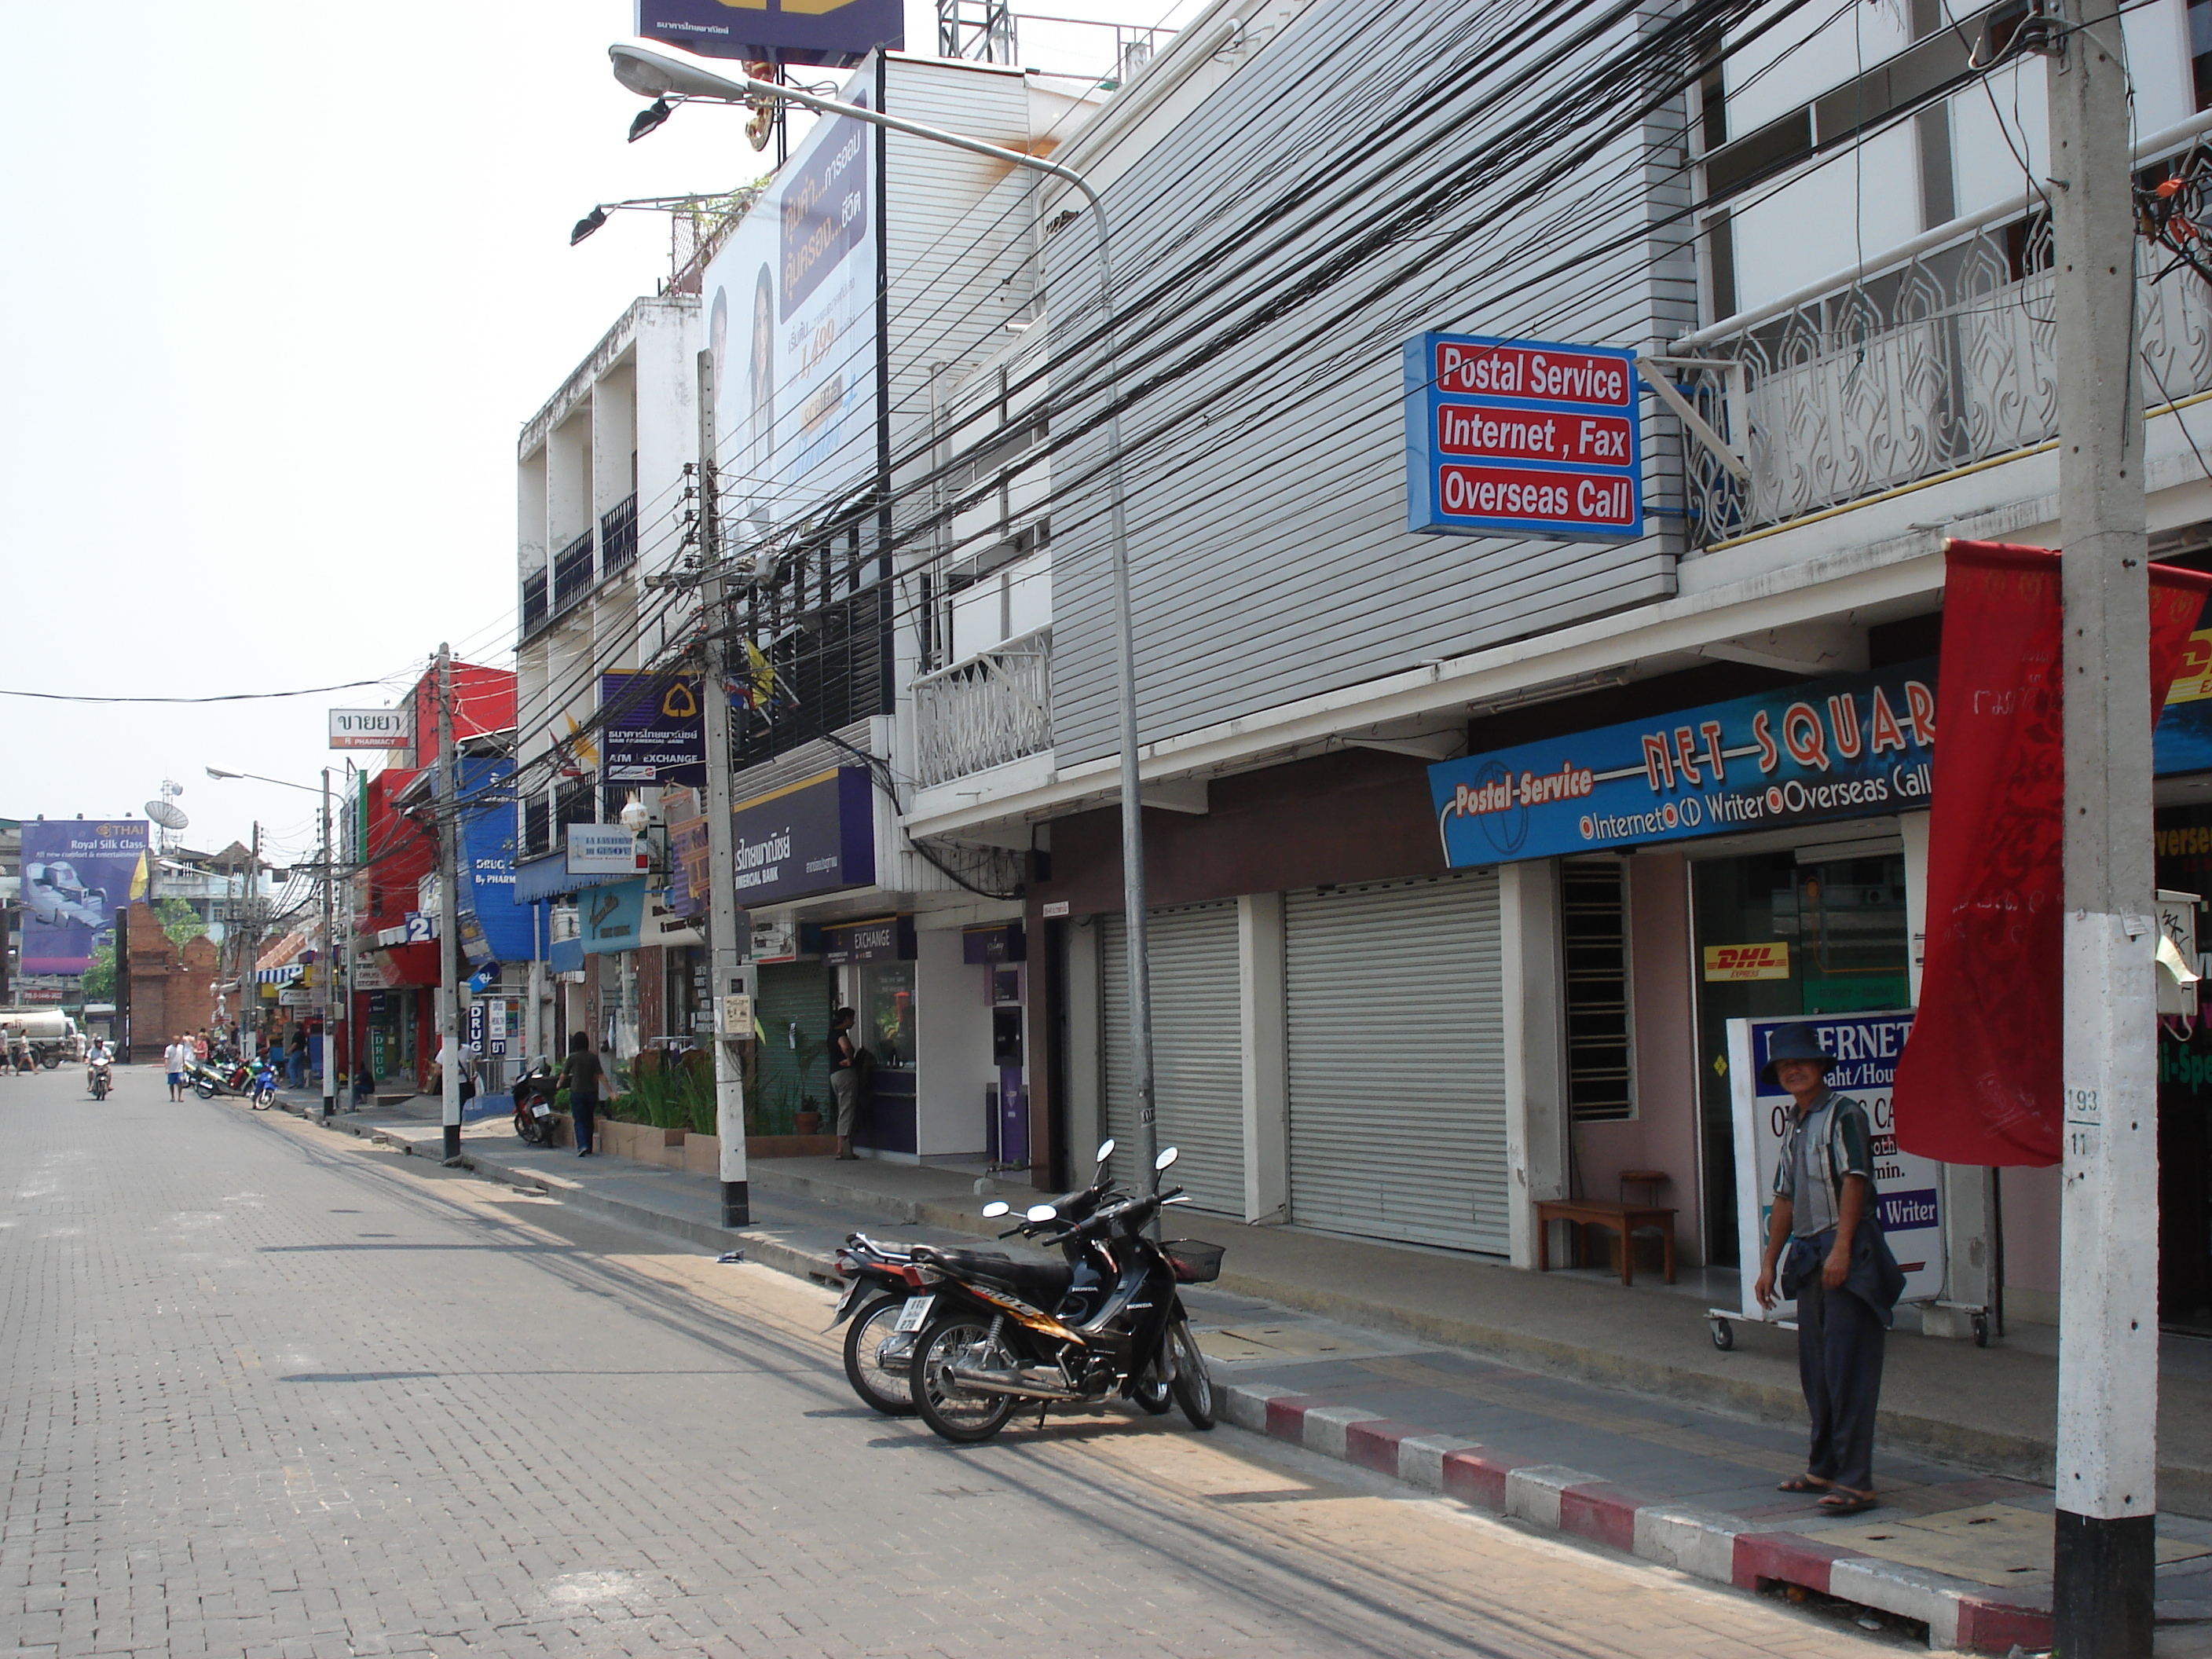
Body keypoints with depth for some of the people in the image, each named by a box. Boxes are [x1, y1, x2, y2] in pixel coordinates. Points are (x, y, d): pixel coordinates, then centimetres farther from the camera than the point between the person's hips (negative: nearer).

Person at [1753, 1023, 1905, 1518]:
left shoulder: (1843, 1114, -6)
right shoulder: (1794, 1128, 19)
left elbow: (1854, 1181, -15)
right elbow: (1785, 1199, 23)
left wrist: (1841, 1248, -22)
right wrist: (1770, 1263, 21)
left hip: (1847, 1254, -9)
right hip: (1809, 1255, 9)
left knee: (1847, 1368, -10)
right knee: (1814, 1369, 12)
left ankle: (1855, 1480, -10)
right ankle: (1824, 1467, 22)